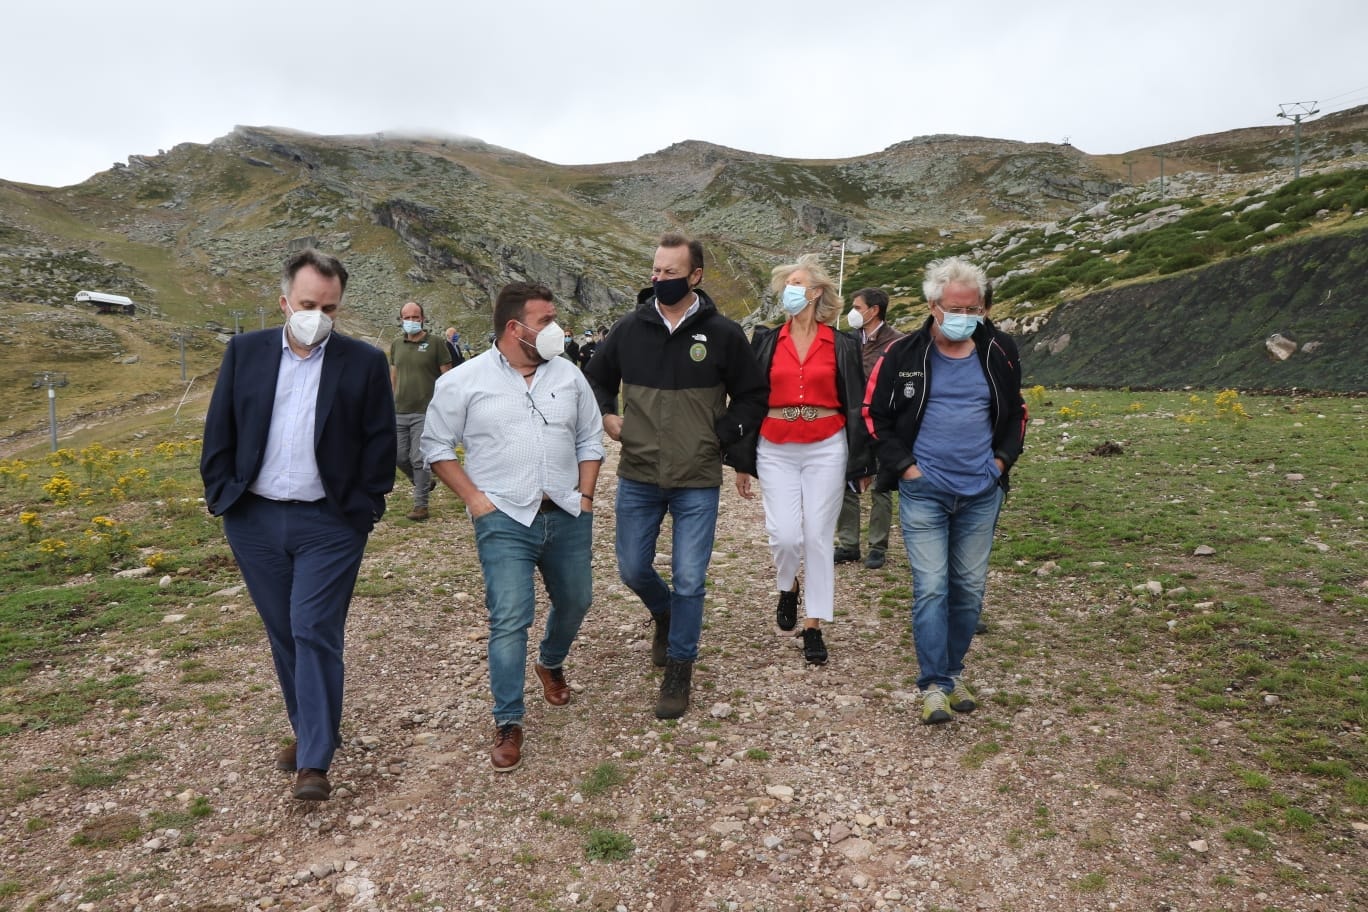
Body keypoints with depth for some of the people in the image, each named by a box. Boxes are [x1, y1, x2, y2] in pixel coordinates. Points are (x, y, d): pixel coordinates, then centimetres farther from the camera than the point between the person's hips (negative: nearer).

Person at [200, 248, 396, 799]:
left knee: (315, 634, -6)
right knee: (283, 635, 13)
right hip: (254, 520, 4)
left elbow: (379, 442, -2)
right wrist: (221, 495, 1)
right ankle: (308, 730, 31)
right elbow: (218, 431, 7)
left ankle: (314, 761, 3)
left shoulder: (364, 362, -4)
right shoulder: (244, 352, 4)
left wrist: (364, 508, -6)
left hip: (329, 524, -3)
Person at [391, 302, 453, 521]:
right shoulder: (396, 345, 12)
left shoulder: (435, 344, -3)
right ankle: (423, 483, 33)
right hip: (400, 412, 5)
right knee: (400, 457, 6)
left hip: (425, 412, -5)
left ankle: (421, 505, 6)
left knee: (419, 459, -5)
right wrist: (390, 404, 14)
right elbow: (393, 377, 19)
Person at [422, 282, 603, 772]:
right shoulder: (464, 381, -4)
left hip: (567, 516, 5)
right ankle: (508, 723, 6)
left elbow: (590, 438, 12)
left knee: (574, 602, 18)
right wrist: (475, 498, -7)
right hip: (505, 520, -4)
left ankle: (552, 663, 49)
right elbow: (436, 446, 2)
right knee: (509, 619, -9)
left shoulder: (568, 375, 6)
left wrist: (585, 497, 3)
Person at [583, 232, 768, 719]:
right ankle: (665, 615, 46)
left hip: (697, 482, -2)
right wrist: (606, 416, 2)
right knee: (632, 569, 13)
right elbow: (595, 378, 17)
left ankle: (679, 668, 22)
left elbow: (753, 397, 5)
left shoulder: (723, 334, -5)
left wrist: (720, 436, -5)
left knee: (689, 580, 1)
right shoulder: (630, 328, 0)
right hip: (637, 477, 3)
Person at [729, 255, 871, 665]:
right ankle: (787, 587, 26)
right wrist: (742, 463, 6)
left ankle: (813, 625, 15)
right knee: (785, 535, -9)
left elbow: (855, 405, 4)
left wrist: (862, 464, 2)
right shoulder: (767, 343, 7)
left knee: (818, 537, 2)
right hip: (776, 453, 1)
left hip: (826, 450, -1)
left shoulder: (841, 345, 4)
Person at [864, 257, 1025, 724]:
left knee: (970, 589, 10)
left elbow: (1016, 413, 17)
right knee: (930, 587, -5)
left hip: (981, 494, 3)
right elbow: (874, 414, 1)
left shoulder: (999, 353, 4)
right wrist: (903, 465, -5)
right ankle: (933, 685, 4)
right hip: (923, 493, -3)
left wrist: (1003, 458, 4)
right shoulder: (903, 355, -5)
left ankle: (953, 672, 27)